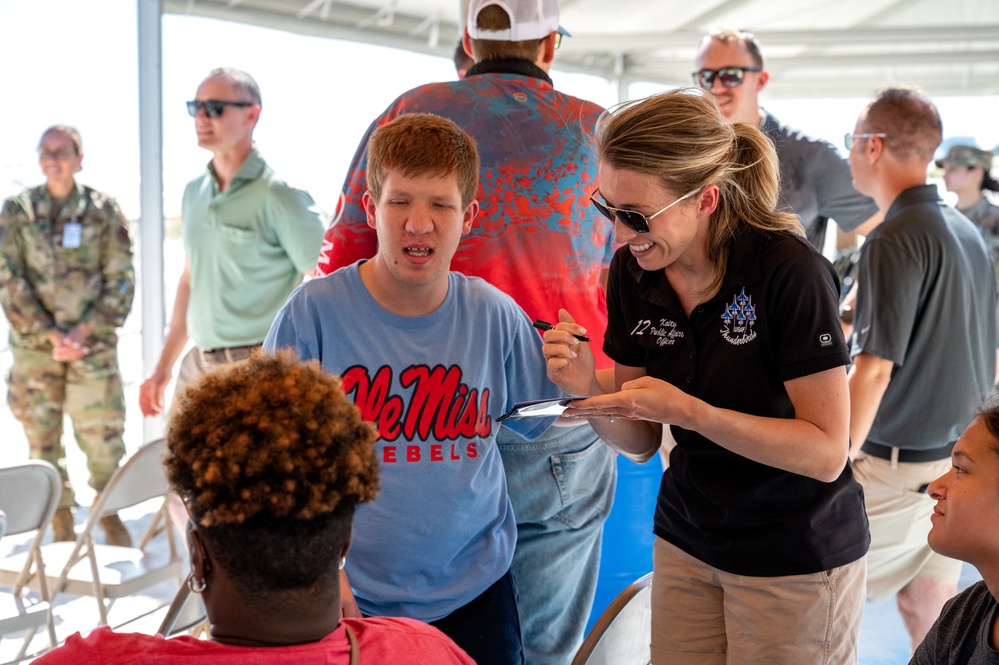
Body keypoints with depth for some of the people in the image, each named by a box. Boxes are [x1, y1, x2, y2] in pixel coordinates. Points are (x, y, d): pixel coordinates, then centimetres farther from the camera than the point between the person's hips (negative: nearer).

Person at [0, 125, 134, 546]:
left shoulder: (103, 211, 1)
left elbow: (120, 281, -1)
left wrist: (85, 331, -11)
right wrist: (50, 336, -10)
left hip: (94, 345, -1)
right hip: (34, 346, 1)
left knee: (104, 436, -1)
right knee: (42, 439, 7)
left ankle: (110, 515, 21)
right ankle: (61, 524, 23)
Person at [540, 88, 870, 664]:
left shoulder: (789, 270, -22)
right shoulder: (633, 272, -6)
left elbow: (826, 453, -21)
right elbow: (641, 442, 2)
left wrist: (689, 410, -30)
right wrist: (589, 389, -19)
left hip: (798, 556, -5)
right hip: (687, 539, 5)